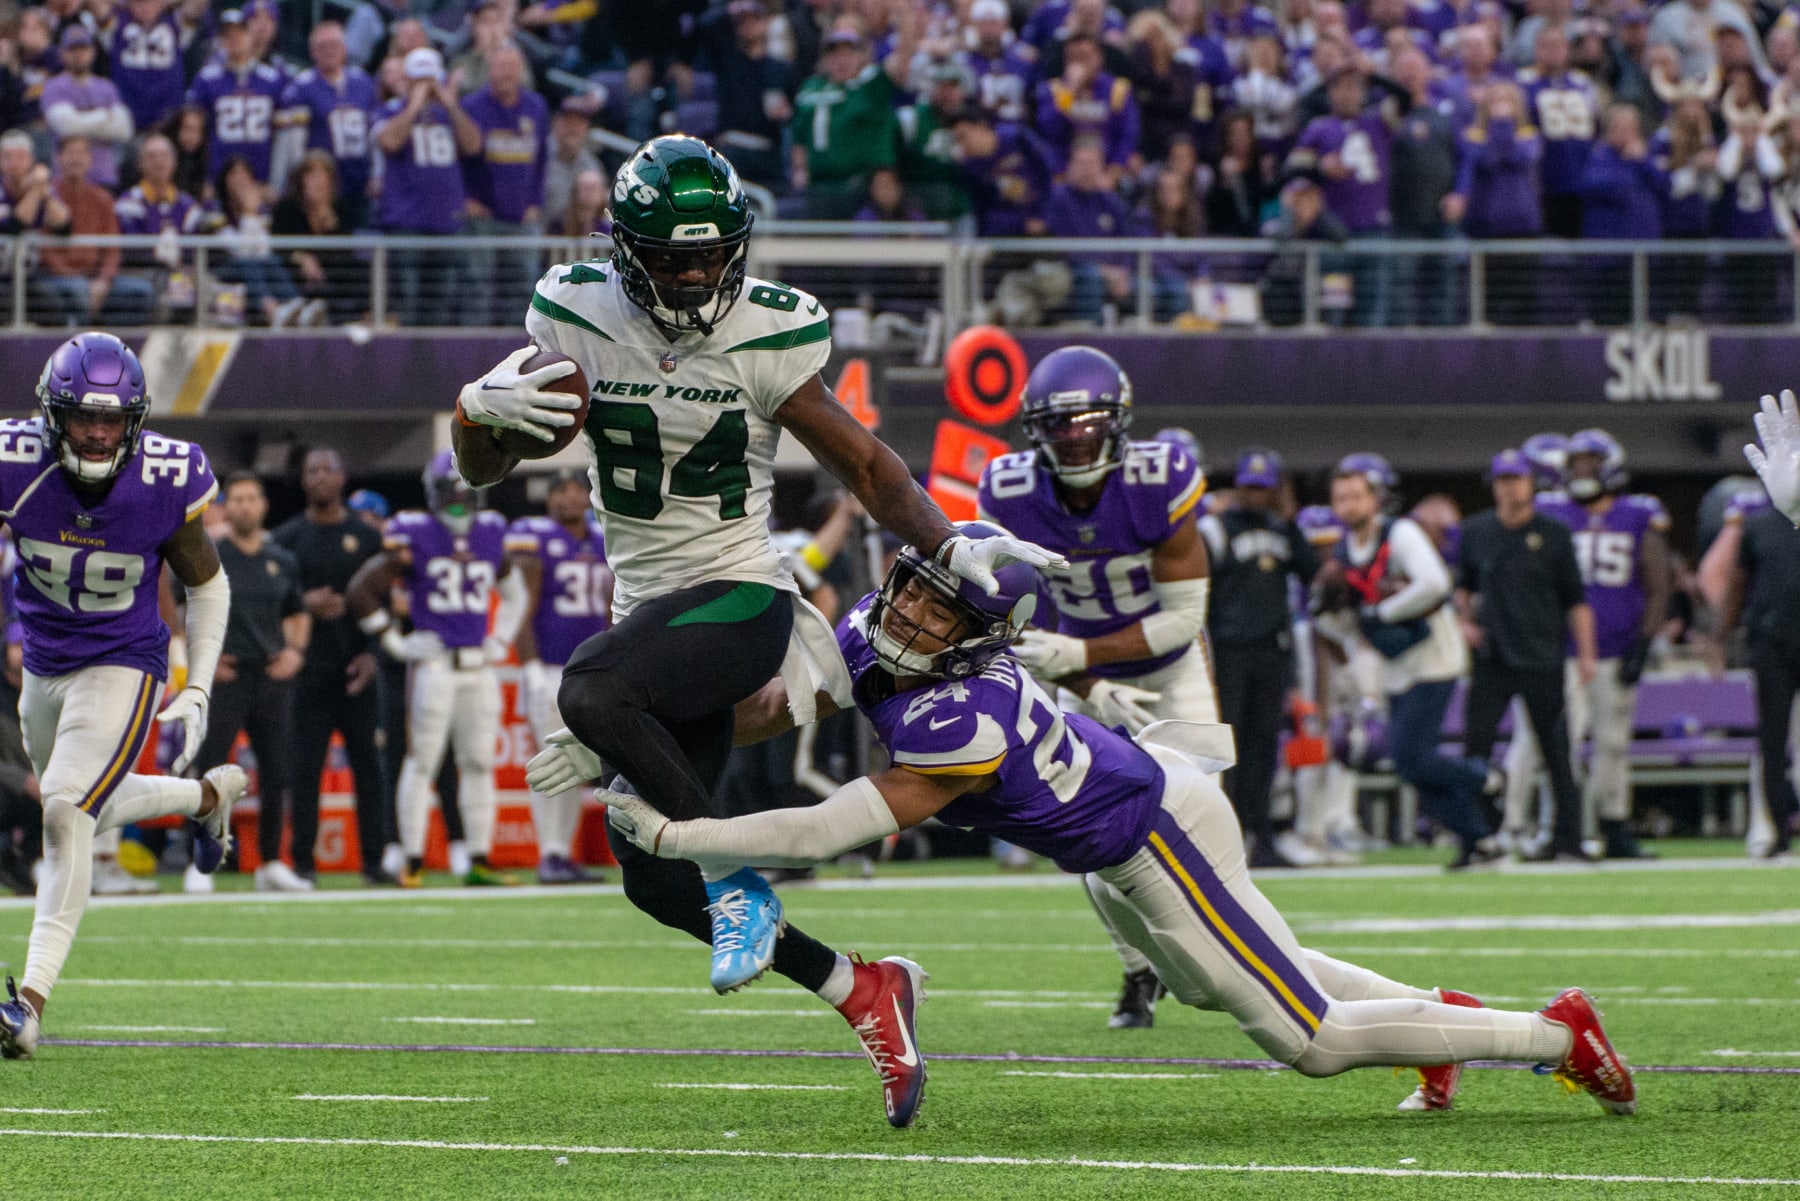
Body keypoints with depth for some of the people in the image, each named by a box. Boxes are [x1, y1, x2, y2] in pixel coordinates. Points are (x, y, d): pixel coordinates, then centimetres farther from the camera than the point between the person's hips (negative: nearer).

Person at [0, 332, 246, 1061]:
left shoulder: (167, 482, -20)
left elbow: (206, 586, -3)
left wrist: (197, 693, -6)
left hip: (122, 666, -4)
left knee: (67, 813, -21)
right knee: (90, 812, 23)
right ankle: (212, 794, 53)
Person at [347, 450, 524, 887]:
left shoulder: (490, 539, 12)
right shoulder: (414, 538, -5)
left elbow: (514, 595, 30)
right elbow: (360, 592, -7)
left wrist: (500, 642, 17)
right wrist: (395, 642, -6)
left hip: (479, 668, 5)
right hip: (433, 666, -5)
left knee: (479, 764, 6)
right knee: (422, 762, -5)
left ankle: (479, 860, 10)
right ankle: (413, 863, -3)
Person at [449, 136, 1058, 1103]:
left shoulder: (764, 336, -10)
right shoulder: (577, 318, -2)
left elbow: (867, 468, -1)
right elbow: (482, 471, 4)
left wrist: (953, 547, -17)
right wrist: (481, 407, -18)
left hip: (740, 599, -5)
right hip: (648, 612, 6)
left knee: (590, 691, -35)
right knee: (653, 881, 5)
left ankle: (736, 880, -20)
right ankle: (856, 990, 19)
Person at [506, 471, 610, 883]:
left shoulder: (604, 542, 13)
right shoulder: (535, 539, -8)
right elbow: (524, 610, -11)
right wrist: (530, 669, -17)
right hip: (548, 670, -6)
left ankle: (565, 853, 12)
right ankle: (548, 856, -6)